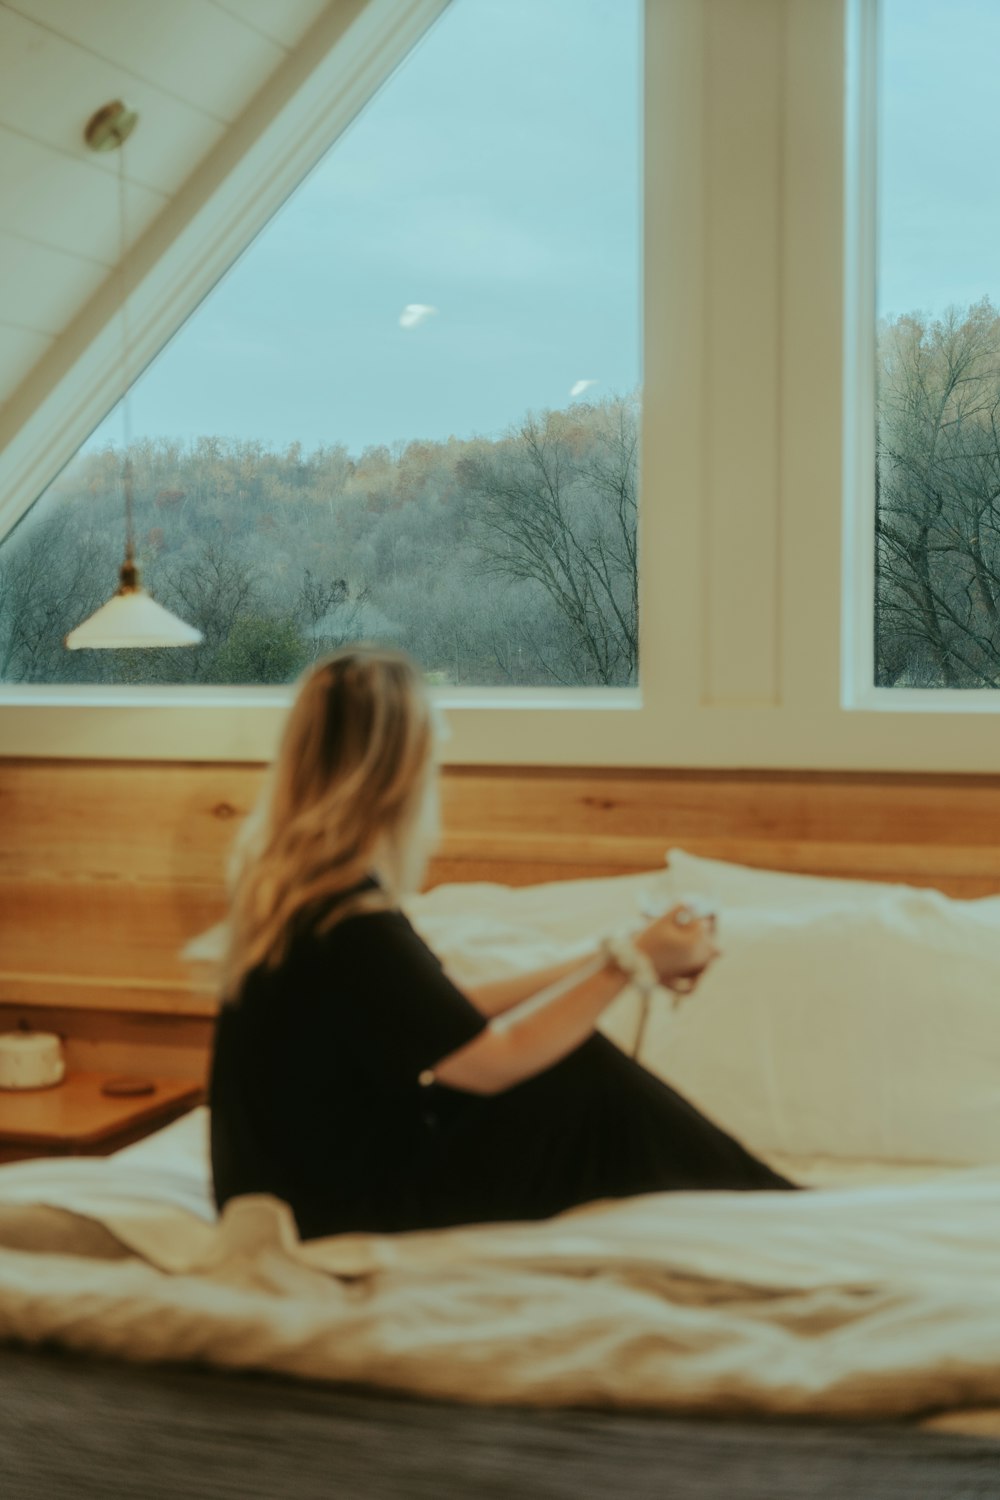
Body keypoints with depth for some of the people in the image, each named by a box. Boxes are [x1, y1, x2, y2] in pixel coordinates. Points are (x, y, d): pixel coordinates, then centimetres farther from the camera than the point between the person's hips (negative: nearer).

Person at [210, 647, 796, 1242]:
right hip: (330, 1211, -9)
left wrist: (602, 965, 9)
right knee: (579, 1084, -6)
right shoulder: (355, 925, -28)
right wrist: (631, 962, -10)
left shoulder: (292, 884, 1)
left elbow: (452, 1010, 7)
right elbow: (492, 1061, -17)